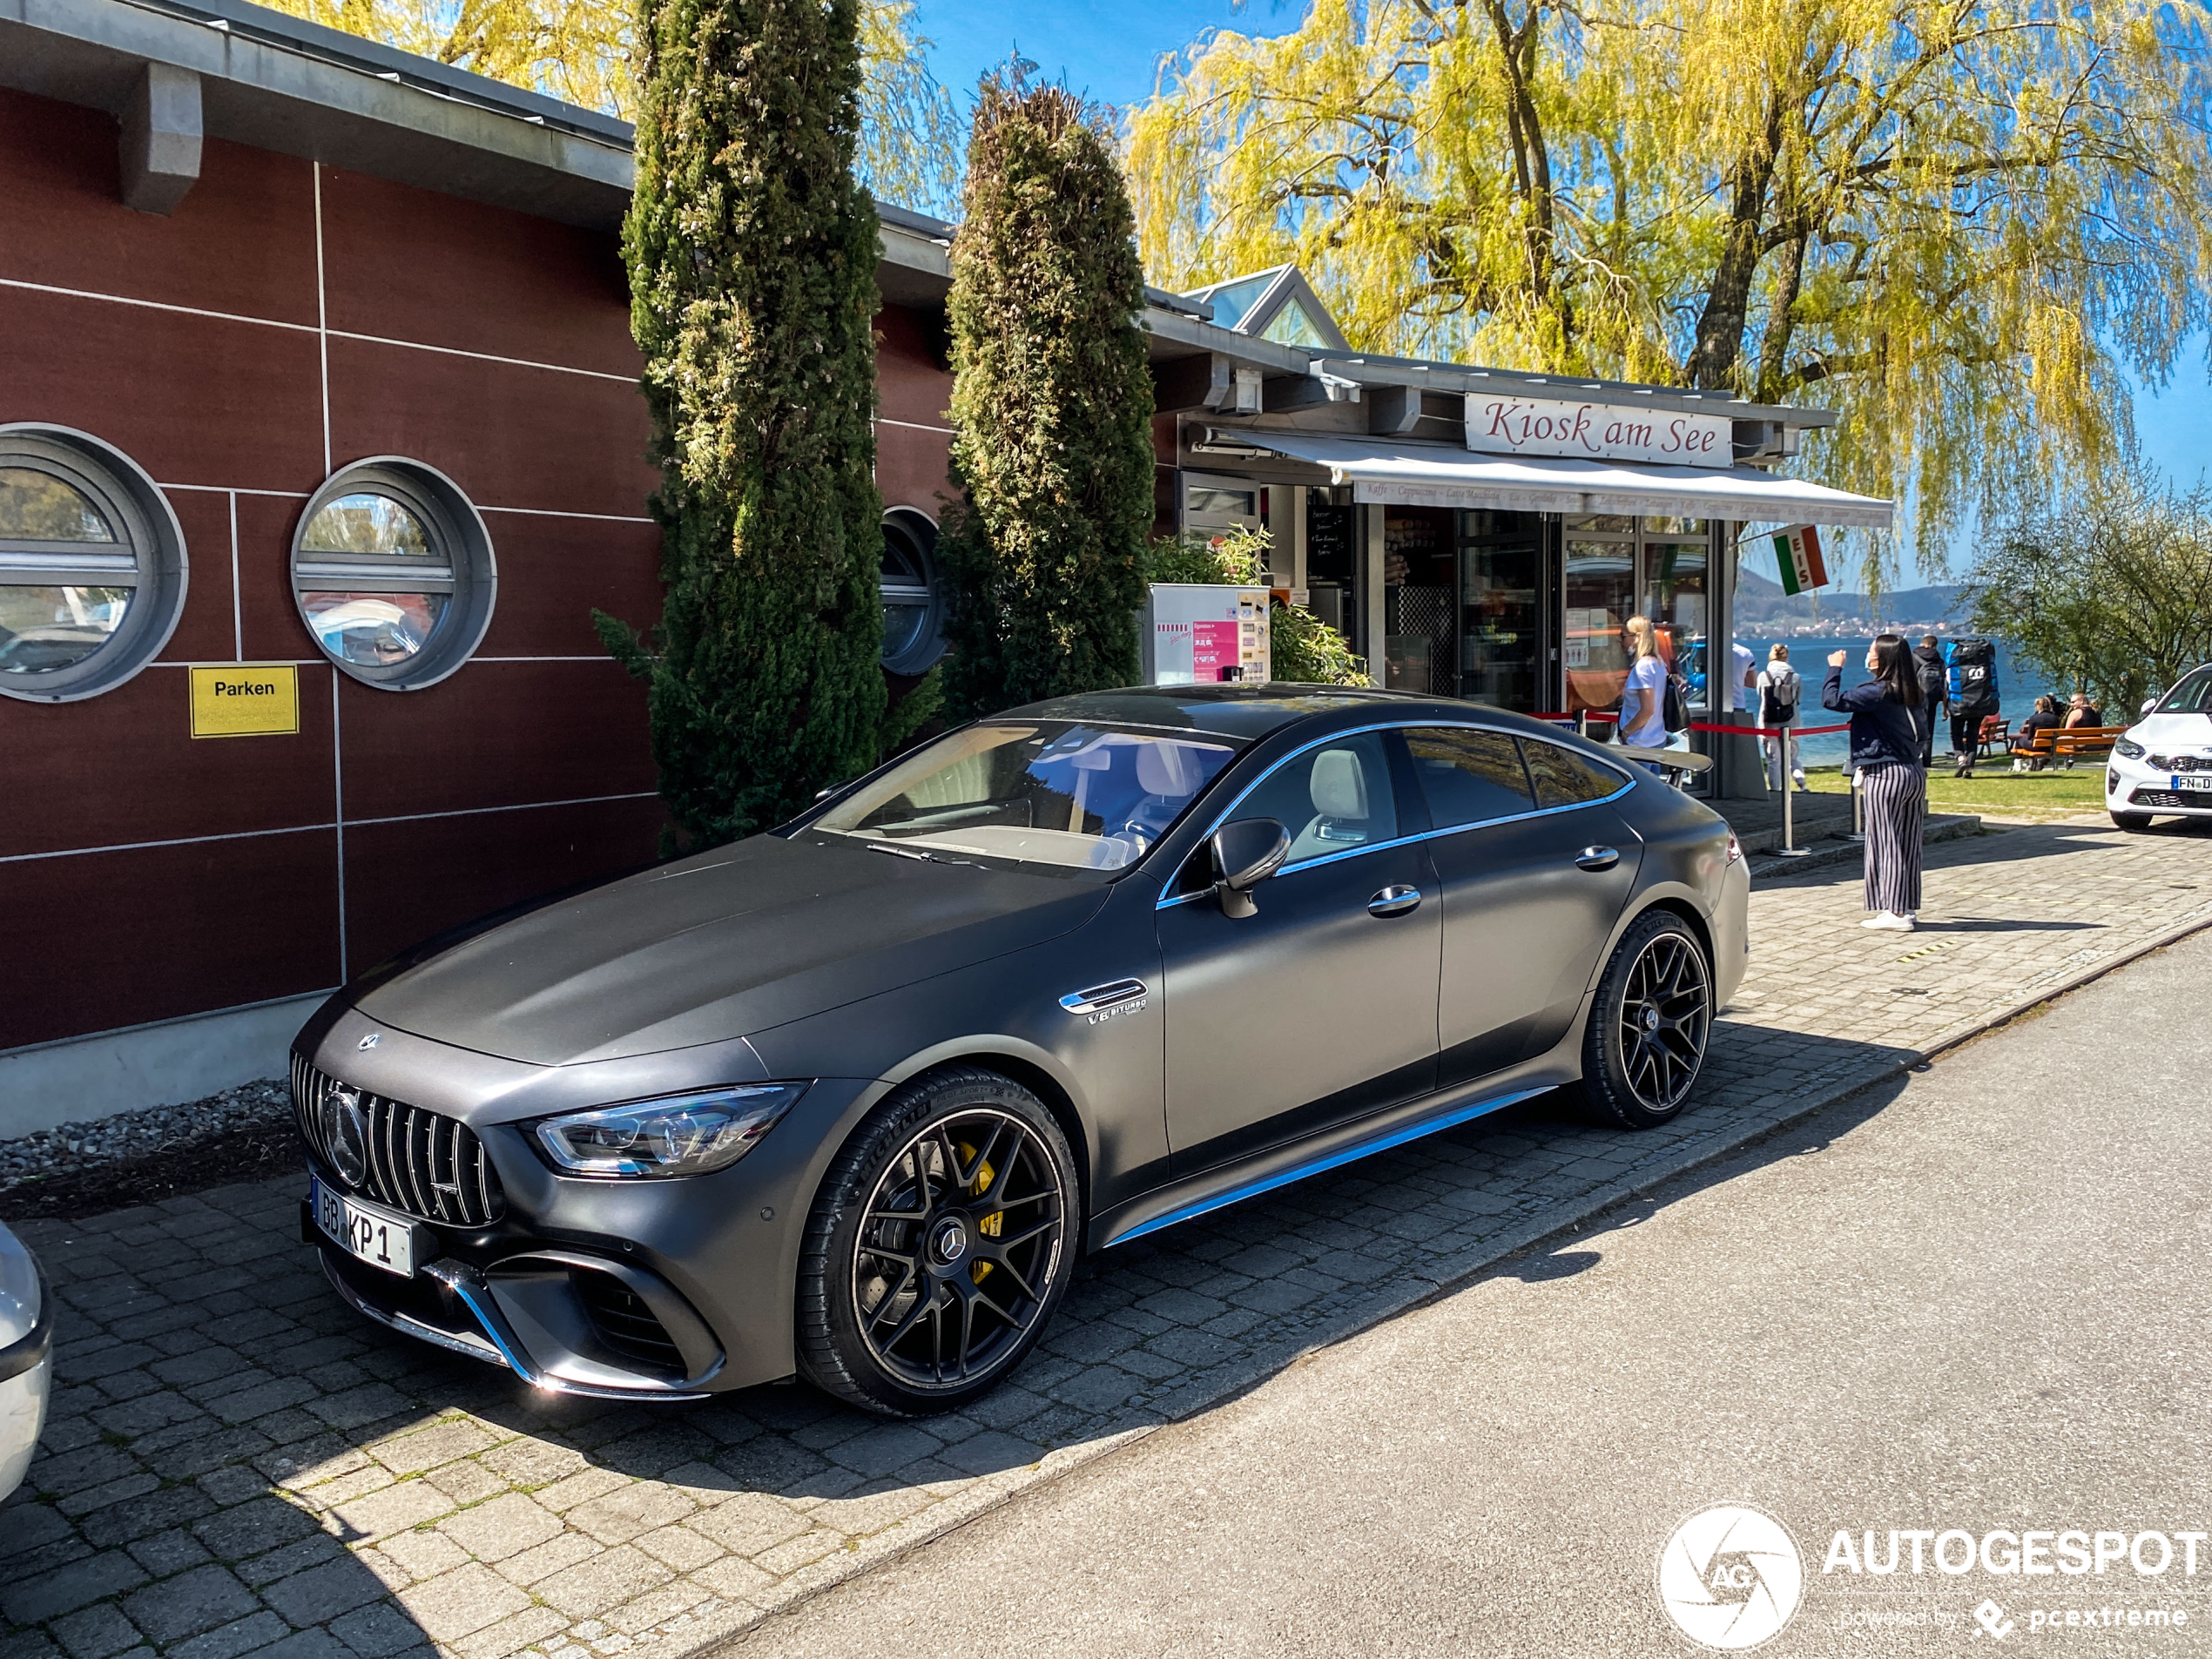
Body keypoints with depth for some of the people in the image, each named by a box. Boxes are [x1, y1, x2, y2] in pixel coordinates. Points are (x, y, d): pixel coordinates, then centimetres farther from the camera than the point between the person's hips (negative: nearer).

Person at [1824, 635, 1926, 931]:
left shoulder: (1878, 692, -15)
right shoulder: (1910, 693, 10)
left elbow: (1831, 700, -19)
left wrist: (1835, 668, -5)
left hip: (1886, 775, -8)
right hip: (1914, 773, 8)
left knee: (1886, 844, -2)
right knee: (1907, 845, 10)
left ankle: (1895, 912, -2)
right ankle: (1908, 909, 16)